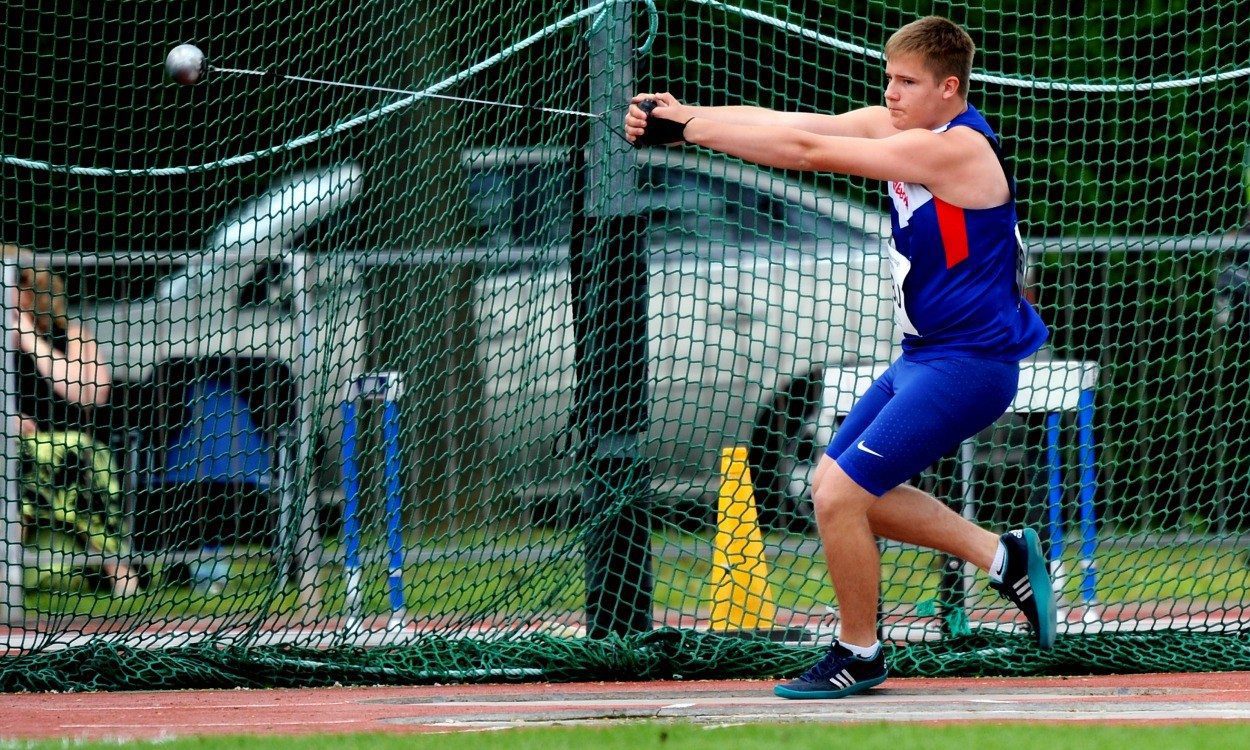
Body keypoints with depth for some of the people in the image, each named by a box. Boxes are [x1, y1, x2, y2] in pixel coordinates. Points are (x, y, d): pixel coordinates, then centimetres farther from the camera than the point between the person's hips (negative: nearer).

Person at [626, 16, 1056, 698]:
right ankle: (1003, 557, 18)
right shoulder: (896, 126, 5)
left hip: (968, 364, -10)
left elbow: (806, 150, -24)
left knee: (839, 494, -12)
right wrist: (680, 116, -19)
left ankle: (858, 656, 6)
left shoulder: (956, 148, -22)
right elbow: (790, 123, -6)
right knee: (836, 485, 13)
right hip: (924, 355, 10)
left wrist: (685, 128, -21)